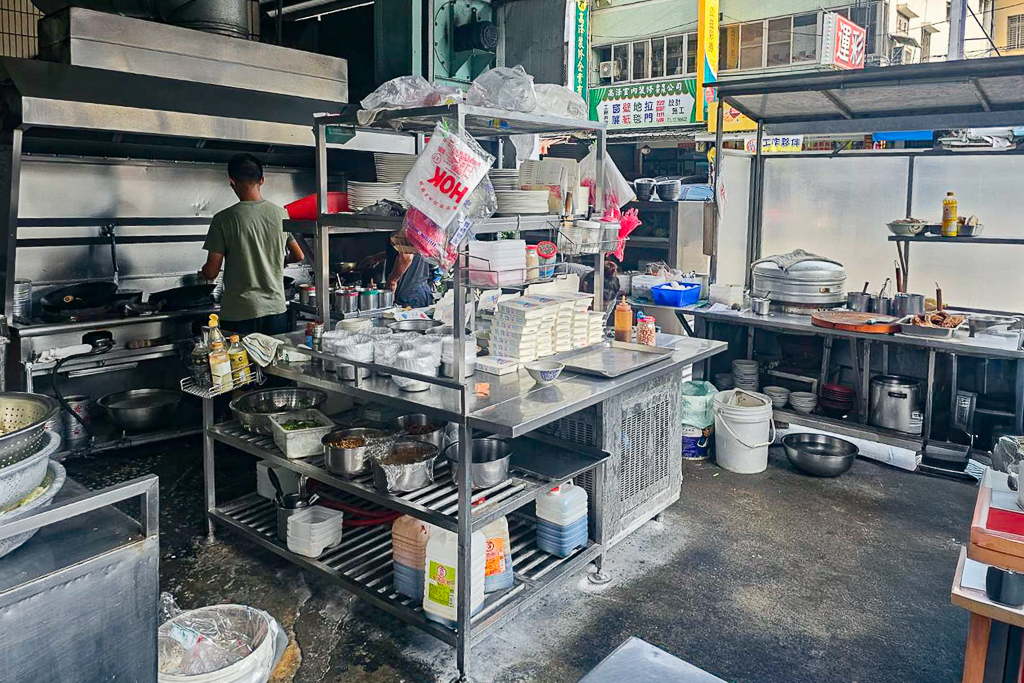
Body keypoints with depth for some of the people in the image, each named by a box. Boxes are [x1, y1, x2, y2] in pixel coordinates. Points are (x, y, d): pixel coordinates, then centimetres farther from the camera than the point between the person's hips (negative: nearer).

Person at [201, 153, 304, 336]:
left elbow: (211, 273, -7)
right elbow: (298, 256, 12)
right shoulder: (281, 214, 1)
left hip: (238, 314, -3)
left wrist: (203, 271, 16)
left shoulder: (223, 219, -9)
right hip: (276, 309, 3)